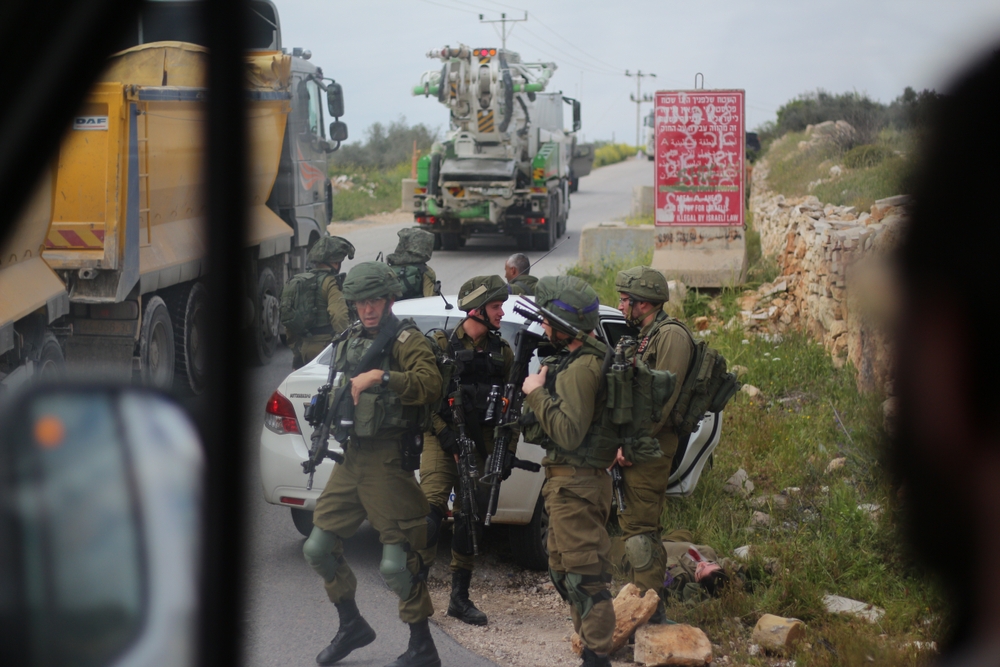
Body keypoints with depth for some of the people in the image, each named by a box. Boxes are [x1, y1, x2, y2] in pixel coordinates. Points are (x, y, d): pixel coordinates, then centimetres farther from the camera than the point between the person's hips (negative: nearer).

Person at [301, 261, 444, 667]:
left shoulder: (406, 341, -8)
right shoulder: (349, 342, 16)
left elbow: (430, 384, -26)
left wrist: (380, 376, -32)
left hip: (388, 461, -8)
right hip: (351, 457, 8)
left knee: (397, 564, -9)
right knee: (318, 548, 9)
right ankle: (352, 627, 27)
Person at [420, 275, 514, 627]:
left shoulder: (501, 352, 10)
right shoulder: (441, 345, -4)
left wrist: (508, 447, 6)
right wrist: (444, 433, -16)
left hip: (482, 444, 4)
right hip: (443, 440, -4)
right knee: (432, 509, -19)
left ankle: (460, 598, 16)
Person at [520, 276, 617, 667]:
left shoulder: (581, 368, -19)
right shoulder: (583, 359, 13)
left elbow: (569, 433, -25)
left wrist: (537, 394, -17)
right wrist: (544, 387, 8)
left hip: (575, 484, -11)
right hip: (568, 481, 11)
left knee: (584, 575, -8)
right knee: (563, 569, 18)